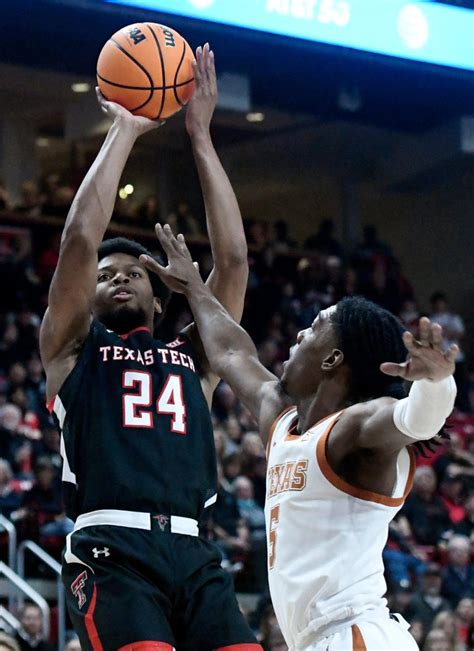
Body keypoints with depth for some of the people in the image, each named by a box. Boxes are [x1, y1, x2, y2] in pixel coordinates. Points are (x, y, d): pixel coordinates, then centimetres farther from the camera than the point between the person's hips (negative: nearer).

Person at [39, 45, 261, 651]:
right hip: (110, 549, -4)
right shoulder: (74, 350, 18)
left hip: (193, 555, 4)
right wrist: (123, 130, 12)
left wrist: (200, 136, 19)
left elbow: (232, 259, 18)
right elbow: (81, 239, 5)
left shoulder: (192, 358, 26)